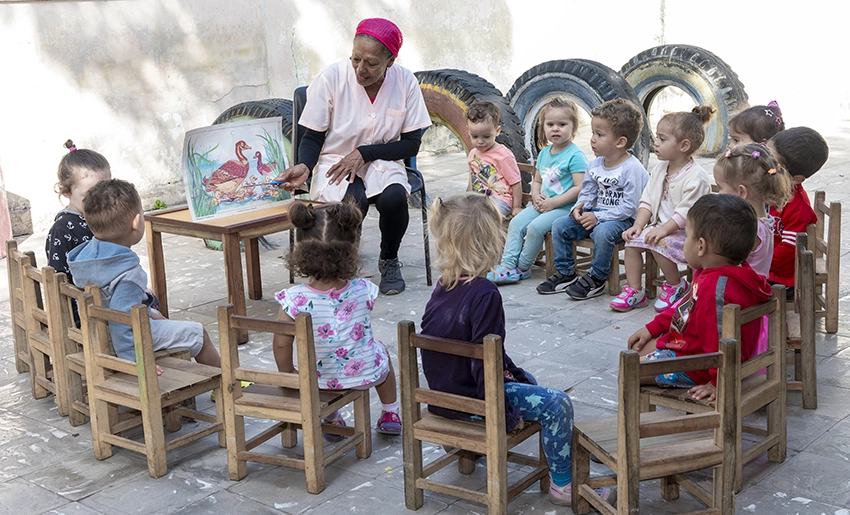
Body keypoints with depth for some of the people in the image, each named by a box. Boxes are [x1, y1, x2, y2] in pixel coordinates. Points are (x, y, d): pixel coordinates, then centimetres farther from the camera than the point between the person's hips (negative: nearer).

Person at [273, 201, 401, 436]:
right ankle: (390, 414, 46)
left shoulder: (294, 300, -27)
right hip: (367, 374, 0)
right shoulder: (363, 291, -22)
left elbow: (281, 345, -17)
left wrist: (288, 375, -2)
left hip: (320, 380, 0)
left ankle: (331, 421, 47)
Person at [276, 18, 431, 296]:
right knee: (353, 200, -35)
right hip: (335, 161, -1)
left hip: (382, 162, 2)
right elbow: (313, 137, -5)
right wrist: (303, 166, -26)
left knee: (394, 197, -32)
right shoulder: (331, 78, -14)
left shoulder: (406, 82, -9)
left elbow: (411, 144, -4)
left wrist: (364, 153, -15)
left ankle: (389, 259, 0)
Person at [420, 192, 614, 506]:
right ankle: (563, 486, 4)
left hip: (441, 395, 9)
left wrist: (513, 371, 16)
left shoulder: (444, 286, 3)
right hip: (469, 401, -9)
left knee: (525, 380, 30)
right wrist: (506, 416, -17)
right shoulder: (484, 294, -25)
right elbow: (484, 361, -26)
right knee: (557, 404, -7)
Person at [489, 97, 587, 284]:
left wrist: (553, 202, -19)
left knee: (536, 226, -24)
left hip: (564, 207, -8)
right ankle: (507, 264, -8)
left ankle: (522, 267, -7)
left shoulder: (575, 155, -12)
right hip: (542, 204, 8)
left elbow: (579, 188, -18)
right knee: (516, 223, -8)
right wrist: (536, 196, -1)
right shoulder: (544, 153, 13)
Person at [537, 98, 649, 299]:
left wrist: (598, 217, -25)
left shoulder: (632, 169, -19)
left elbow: (629, 207, -22)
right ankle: (565, 273, 9)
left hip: (624, 219, -8)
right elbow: (587, 193, 13)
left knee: (602, 231, -37)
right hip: (597, 215, 8)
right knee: (560, 225, -3)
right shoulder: (595, 165, 5)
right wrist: (579, 208, -10)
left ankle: (596, 279, -17)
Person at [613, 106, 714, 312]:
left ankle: (676, 285, -6)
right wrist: (638, 225, -5)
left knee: (659, 243, -30)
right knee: (632, 240, -10)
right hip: (660, 226, 8)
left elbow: (686, 212, -23)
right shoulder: (660, 169, 8)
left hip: (686, 232, -8)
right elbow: (647, 200, 7)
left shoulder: (696, 177, -18)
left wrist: (663, 229, -28)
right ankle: (634, 291, -3)